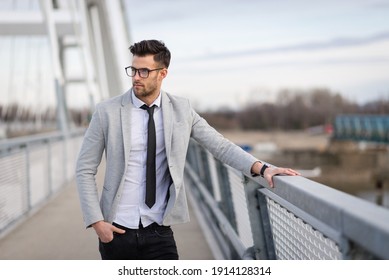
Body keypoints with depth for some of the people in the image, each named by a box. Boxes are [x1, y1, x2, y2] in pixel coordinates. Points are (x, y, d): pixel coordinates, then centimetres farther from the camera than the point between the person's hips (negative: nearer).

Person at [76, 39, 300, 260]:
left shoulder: (181, 109, 2)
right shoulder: (107, 112, -4)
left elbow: (220, 145, 1)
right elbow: (85, 170, 0)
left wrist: (262, 168, -13)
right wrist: (96, 221, -8)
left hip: (159, 231, 1)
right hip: (117, 230, 0)